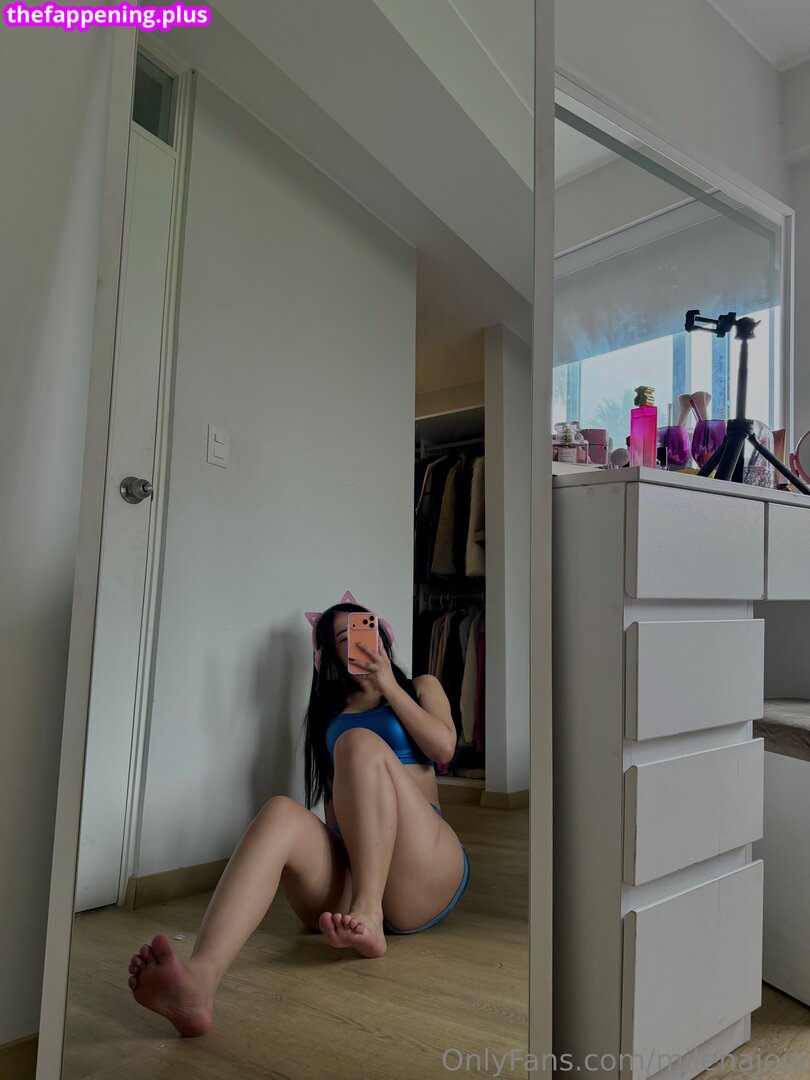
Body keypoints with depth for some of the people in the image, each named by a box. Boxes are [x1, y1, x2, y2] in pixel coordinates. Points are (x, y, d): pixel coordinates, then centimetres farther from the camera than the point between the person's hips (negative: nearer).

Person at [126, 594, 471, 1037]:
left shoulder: (421, 687, 20)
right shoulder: (331, 713, 25)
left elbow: (443, 747, 0)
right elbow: (335, 797, 18)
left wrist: (387, 685, 4)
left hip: (425, 872, -2)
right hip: (348, 869, 2)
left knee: (361, 743, -24)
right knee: (281, 814, -31)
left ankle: (369, 915, -33)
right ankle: (199, 979, -54)